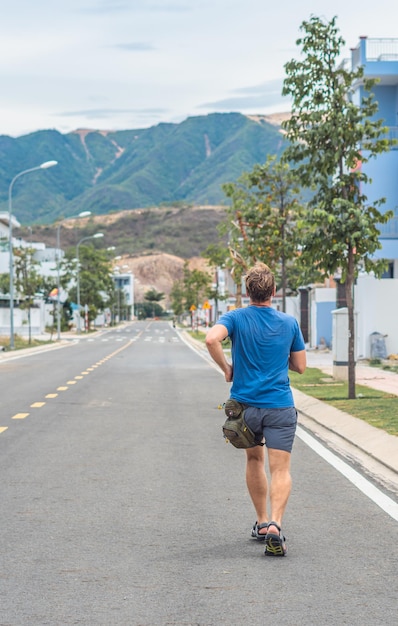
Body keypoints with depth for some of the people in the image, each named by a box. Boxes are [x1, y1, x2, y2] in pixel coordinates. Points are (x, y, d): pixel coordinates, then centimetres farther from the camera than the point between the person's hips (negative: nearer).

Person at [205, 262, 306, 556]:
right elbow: (300, 366, 8)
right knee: (281, 470, -5)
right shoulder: (289, 323, 1)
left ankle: (262, 522, 28)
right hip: (280, 406, -1)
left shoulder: (236, 318, -3)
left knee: (254, 459, 23)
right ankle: (274, 524, -27)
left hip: (246, 404, 1)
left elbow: (212, 338, -24)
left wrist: (226, 367, -8)